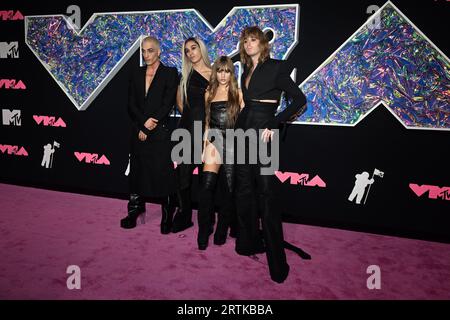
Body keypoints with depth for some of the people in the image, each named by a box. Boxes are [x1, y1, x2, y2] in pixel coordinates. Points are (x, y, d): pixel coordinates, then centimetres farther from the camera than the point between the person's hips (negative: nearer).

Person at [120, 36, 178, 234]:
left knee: (163, 171, -4)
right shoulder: (136, 74, 14)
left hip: (160, 132, -4)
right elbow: (131, 105, 6)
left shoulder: (170, 73, 1)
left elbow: (167, 105, -8)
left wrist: (149, 128, -11)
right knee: (137, 170, 10)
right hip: (138, 131, 4)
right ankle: (135, 210, 23)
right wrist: (144, 123, -11)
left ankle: (168, 216, 7)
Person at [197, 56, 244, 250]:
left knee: (230, 187, 0)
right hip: (214, 140, 2)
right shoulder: (209, 93, 16)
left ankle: (222, 231, 14)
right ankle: (203, 233, 1)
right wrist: (205, 142, 13)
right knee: (207, 185, -9)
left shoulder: (238, 93, 7)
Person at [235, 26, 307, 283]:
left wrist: (275, 123, -15)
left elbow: (299, 99, -8)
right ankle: (250, 242, 27)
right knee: (244, 190, 11)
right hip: (244, 129, 7)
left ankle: (277, 261, 2)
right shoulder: (246, 71, 16)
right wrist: (239, 128, 7)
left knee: (265, 193, -7)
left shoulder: (276, 67, -5)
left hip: (263, 132, -7)